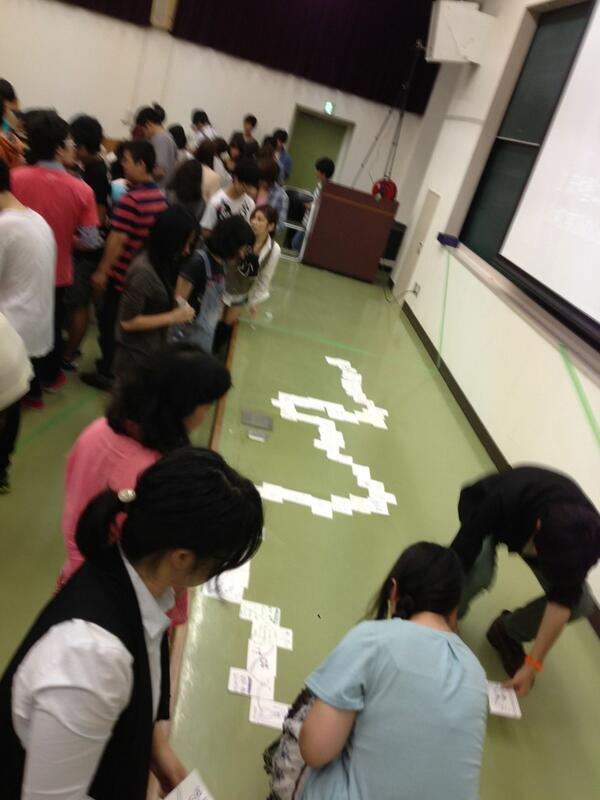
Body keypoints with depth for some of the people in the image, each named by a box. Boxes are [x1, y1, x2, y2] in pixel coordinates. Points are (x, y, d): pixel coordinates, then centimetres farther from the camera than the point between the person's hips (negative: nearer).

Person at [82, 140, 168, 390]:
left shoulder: (130, 199, -22)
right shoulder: (161, 198, 3)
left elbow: (118, 240, -22)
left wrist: (101, 271, -14)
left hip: (124, 273, -7)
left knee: (110, 321, 8)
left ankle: (109, 372, 18)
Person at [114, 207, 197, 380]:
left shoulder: (162, 262, 0)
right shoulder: (143, 271, -25)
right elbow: (127, 321, -23)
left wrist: (179, 309, -5)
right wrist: (172, 317, -20)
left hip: (154, 349, 8)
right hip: (137, 356, -8)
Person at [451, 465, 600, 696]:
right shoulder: (503, 503, -46)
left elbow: (561, 602, -24)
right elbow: (459, 559, -39)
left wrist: (532, 664, -20)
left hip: (525, 527, 3)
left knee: (581, 602, -16)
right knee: (478, 574, -35)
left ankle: (507, 633, 9)